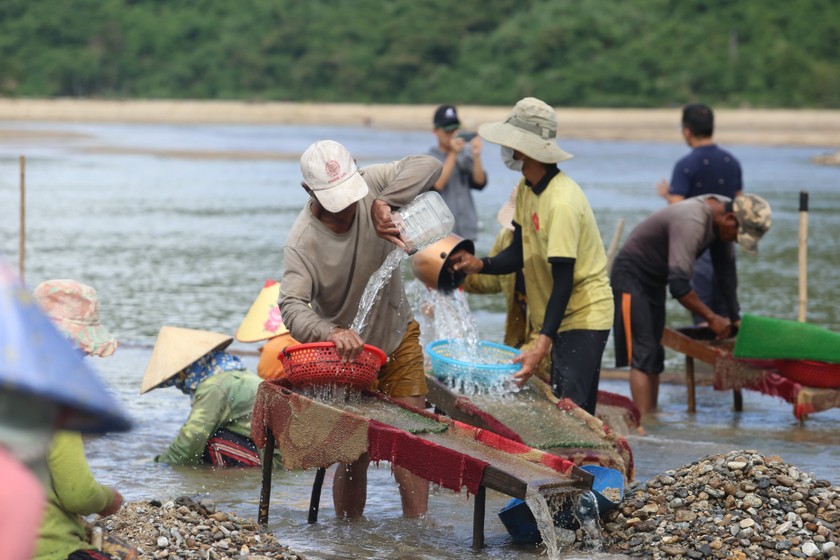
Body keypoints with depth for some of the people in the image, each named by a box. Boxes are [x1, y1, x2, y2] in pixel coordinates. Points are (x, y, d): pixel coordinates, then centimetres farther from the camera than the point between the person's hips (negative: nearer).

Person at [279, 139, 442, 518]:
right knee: (355, 456, -1)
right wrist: (330, 332, -55)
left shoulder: (370, 186, -14)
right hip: (348, 350, -3)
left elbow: (427, 167, -21)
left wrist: (385, 203, -33)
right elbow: (292, 306, -35)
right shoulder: (302, 242, -24)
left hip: (398, 337, 3)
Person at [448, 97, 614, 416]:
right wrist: (479, 265, -11)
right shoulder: (525, 190, 5)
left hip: (584, 317, -9)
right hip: (561, 317, 9)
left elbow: (562, 281, -26)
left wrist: (542, 345, -30)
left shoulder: (562, 203, -24)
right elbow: (520, 254, 9)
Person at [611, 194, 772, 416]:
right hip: (631, 277, -10)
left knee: (655, 357, 9)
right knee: (643, 356, -15)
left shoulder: (722, 211, -5)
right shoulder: (692, 223, -33)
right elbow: (679, 285, -36)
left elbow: (726, 271, 6)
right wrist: (711, 318, -26)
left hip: (655, 281, 10)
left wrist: (734, 317, 6)